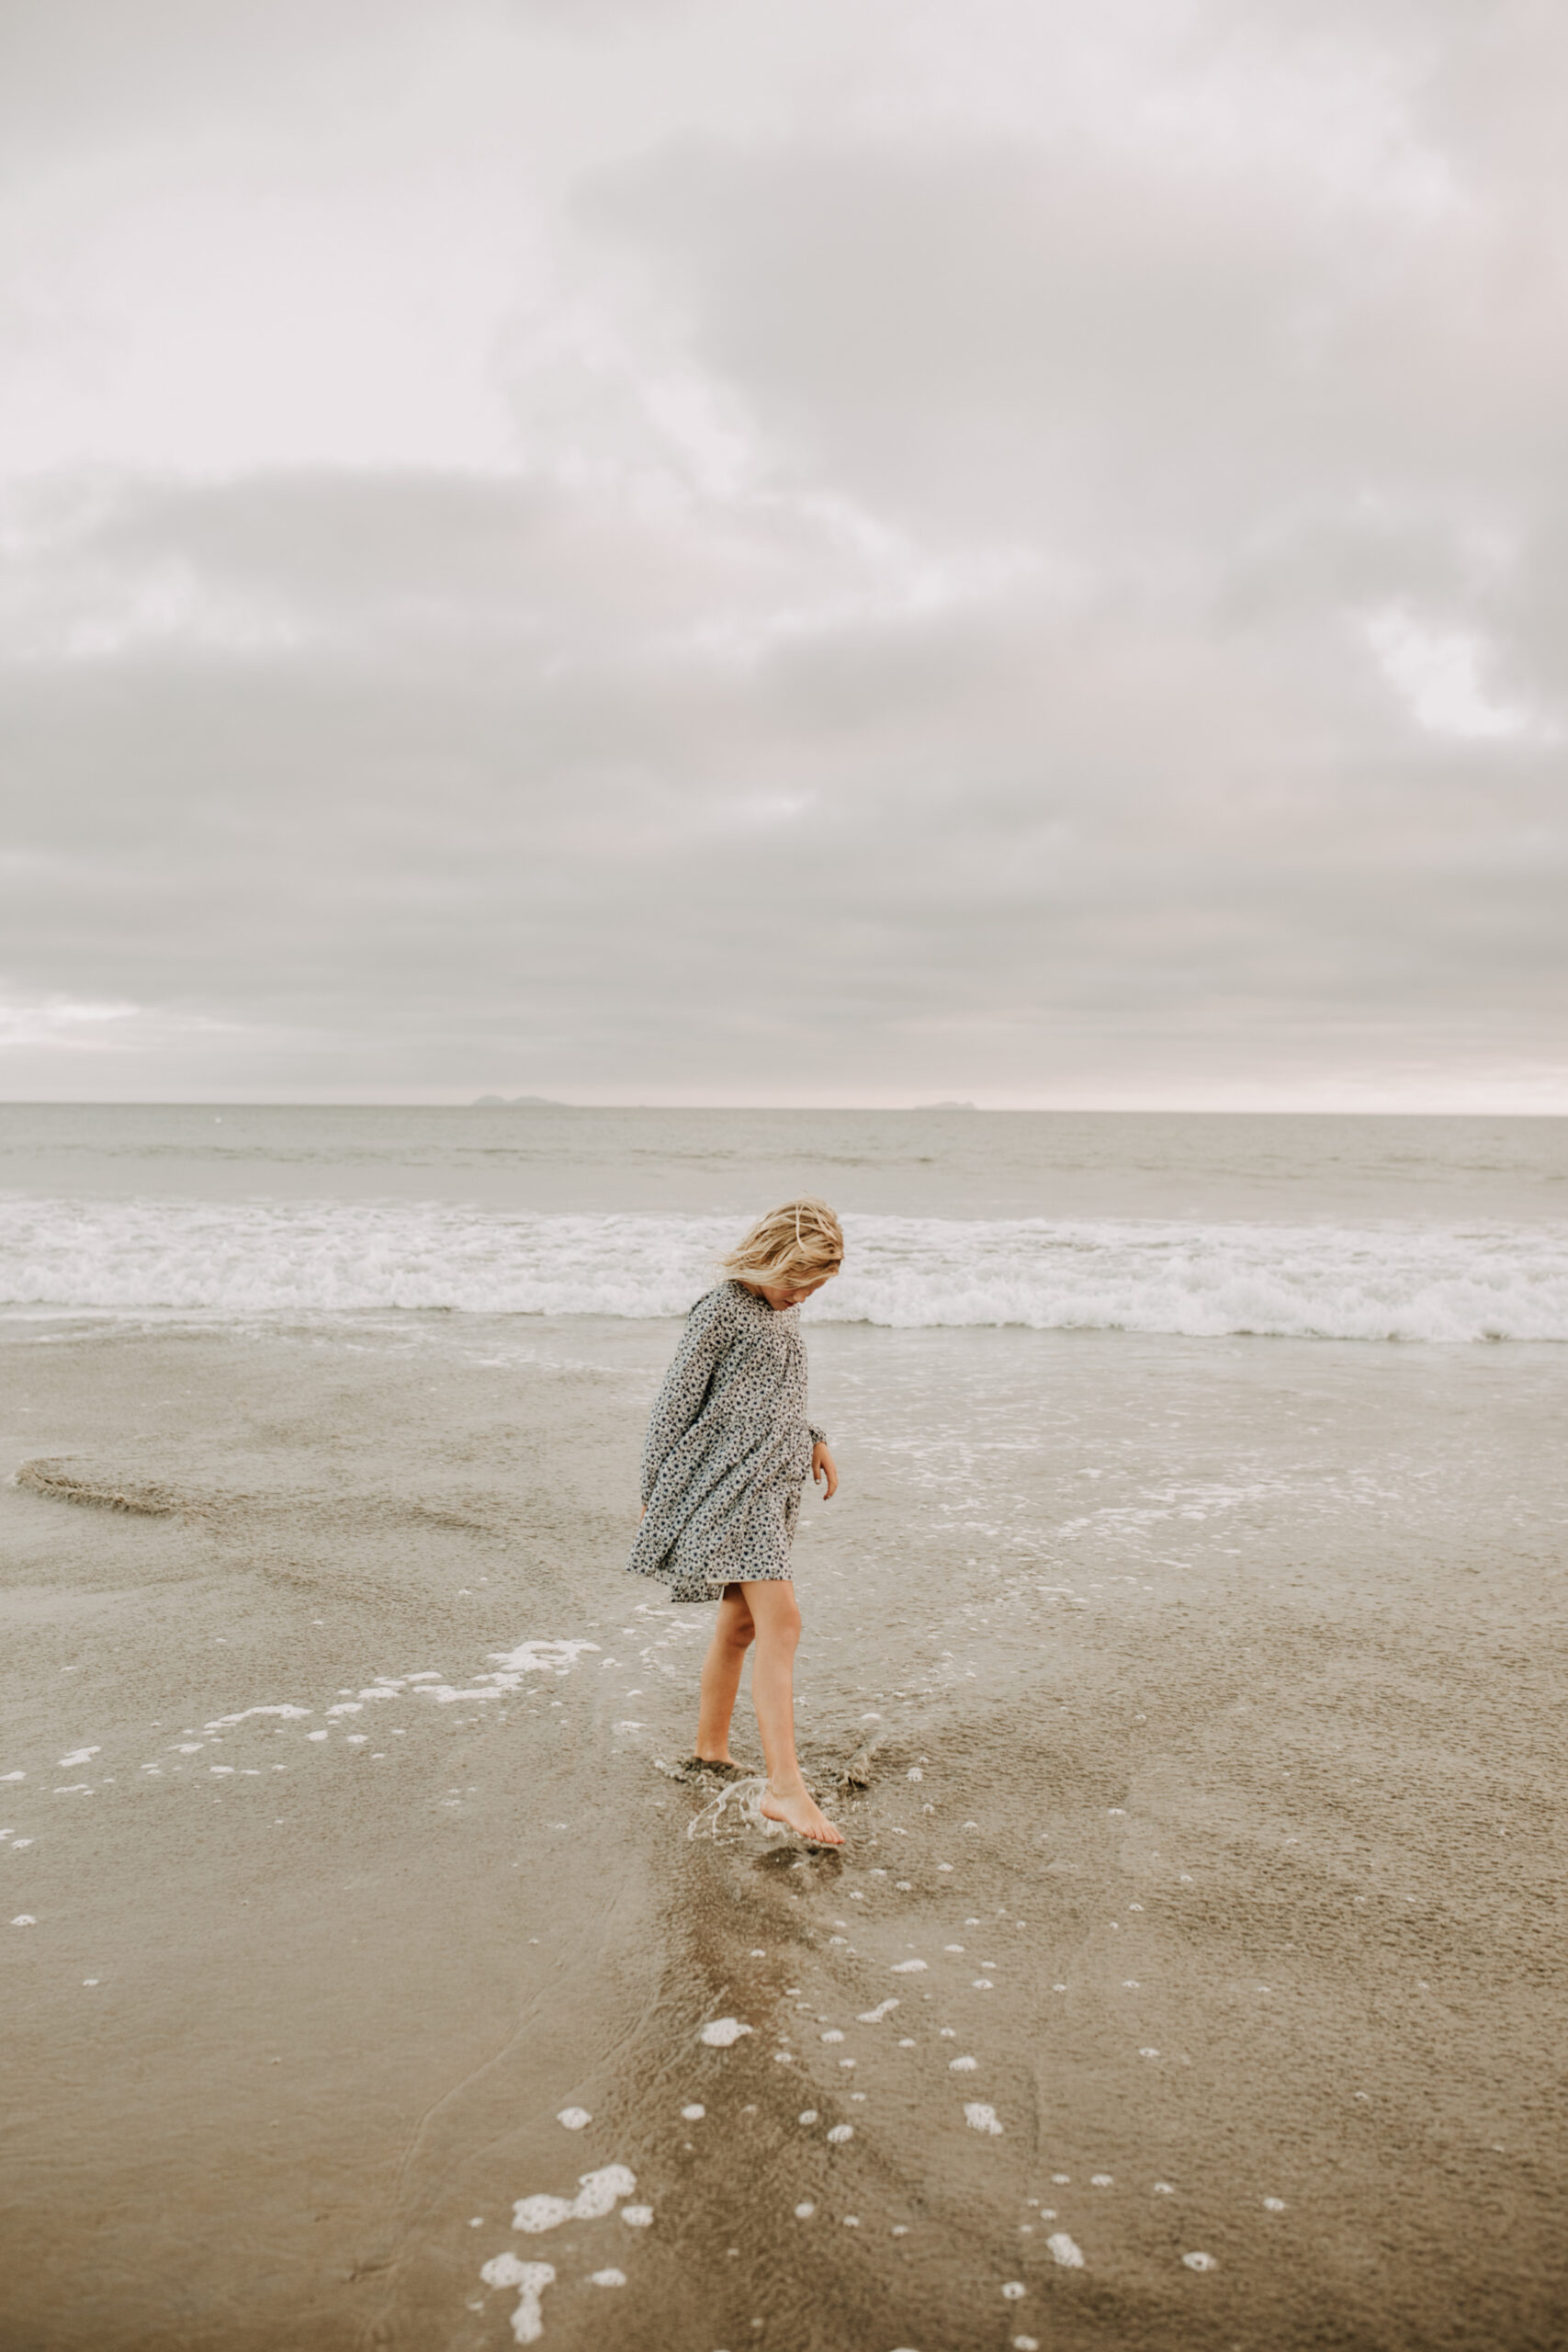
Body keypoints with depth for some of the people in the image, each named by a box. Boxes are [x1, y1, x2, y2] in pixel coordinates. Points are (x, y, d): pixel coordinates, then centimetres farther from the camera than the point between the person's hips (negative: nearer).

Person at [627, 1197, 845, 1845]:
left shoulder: (783, 1307, 14)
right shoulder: (721, 1310, -12)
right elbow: (674, 1402, -8)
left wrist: (812, 1440, 13)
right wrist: (654, 1493, -5)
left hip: (775, 1479, 9)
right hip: (729, 1480, -9)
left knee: (740, 1624, 15)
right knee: (780, 1619, -17)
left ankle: (710, 1751, 29)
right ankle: (785, 1785, -19)